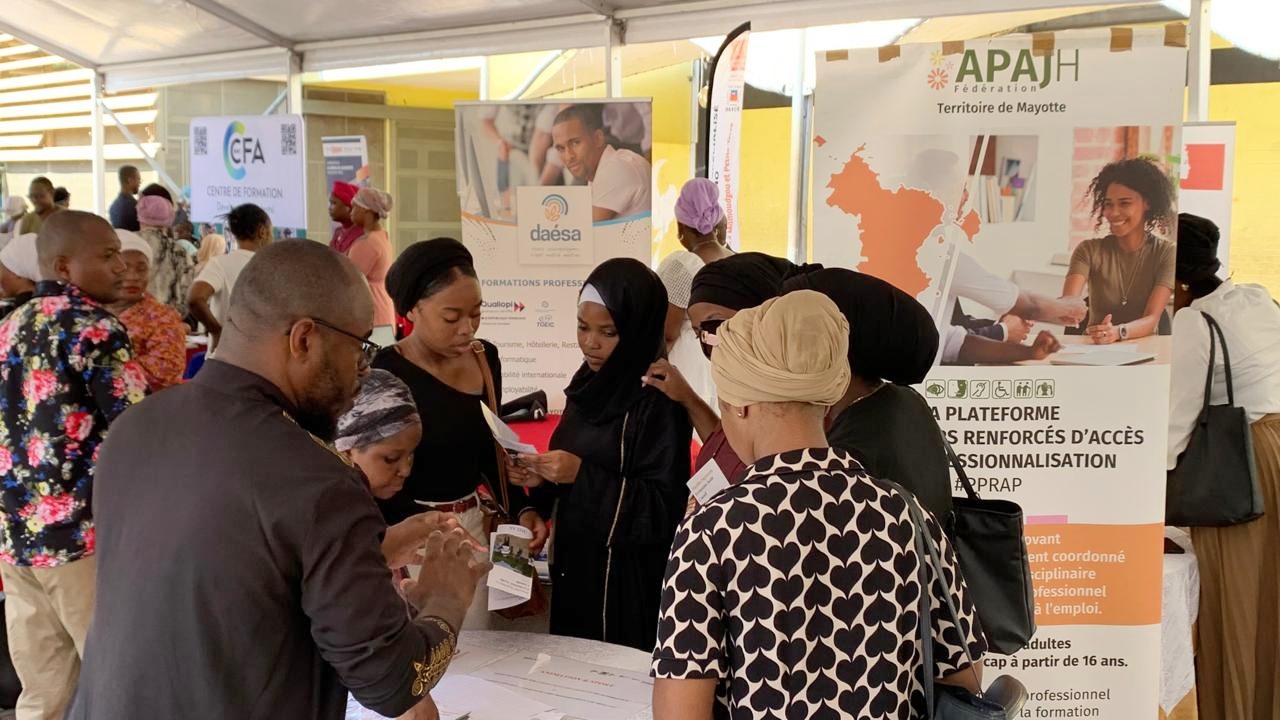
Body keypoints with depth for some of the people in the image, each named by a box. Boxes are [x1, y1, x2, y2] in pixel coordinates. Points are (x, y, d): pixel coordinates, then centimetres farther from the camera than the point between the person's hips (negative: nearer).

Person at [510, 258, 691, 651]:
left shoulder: (658, 401, -17)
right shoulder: (588, 383, 5)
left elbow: (667, 509, -20)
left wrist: (583, 475, -25)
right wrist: (544, 479, -4)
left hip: (627, 582, -7)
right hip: (573, 566, 7)